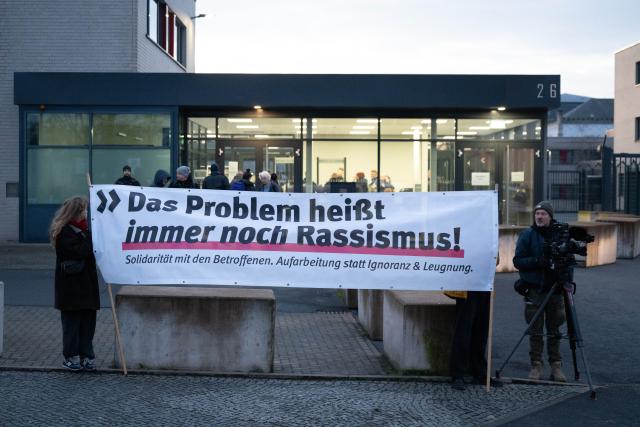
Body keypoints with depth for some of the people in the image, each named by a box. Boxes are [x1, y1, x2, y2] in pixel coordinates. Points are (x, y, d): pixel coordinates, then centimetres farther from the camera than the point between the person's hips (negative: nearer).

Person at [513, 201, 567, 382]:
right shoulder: (527, 235, 0)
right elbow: (517, 261, -3)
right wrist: (537, 261, -19)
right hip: (534, 290, -2)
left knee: (554, 330, 7)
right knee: (536, 331, 2)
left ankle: (556, 366, 15)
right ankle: (536, 366, 11)